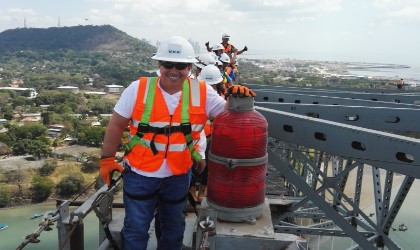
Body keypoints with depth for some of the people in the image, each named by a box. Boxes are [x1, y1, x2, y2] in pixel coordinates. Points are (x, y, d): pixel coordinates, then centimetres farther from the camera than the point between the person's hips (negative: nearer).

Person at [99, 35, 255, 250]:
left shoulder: (202, 93, -8)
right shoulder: (138, 89, -11)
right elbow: (116, 125, -4)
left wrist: (236, 97, -24)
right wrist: (107, 159, -2)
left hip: (178, 176, 2)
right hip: (139, 174, -2)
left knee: (173, 227, 23)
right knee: (136, 230, 11)